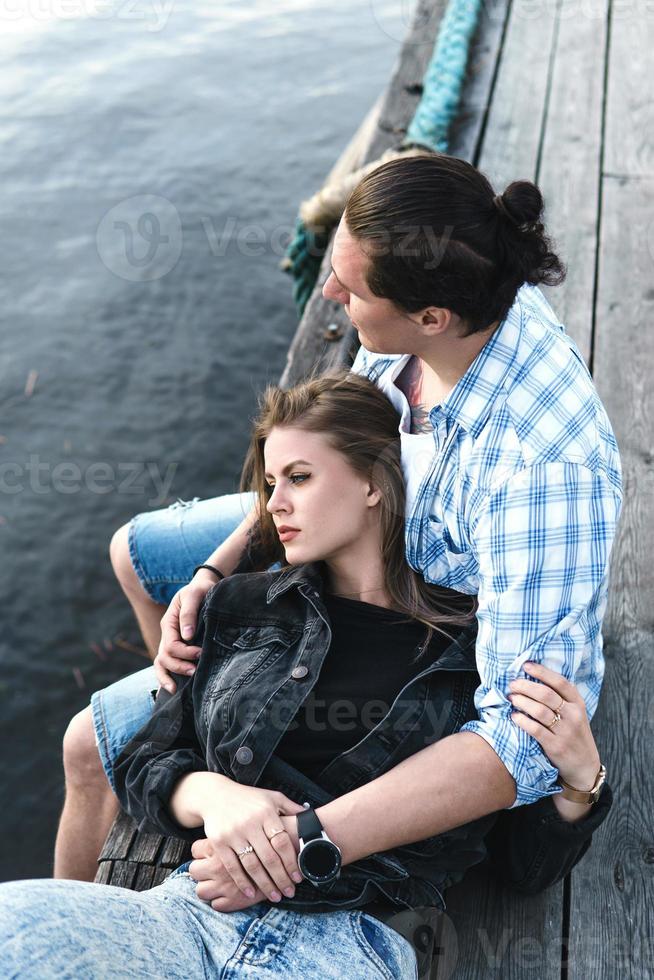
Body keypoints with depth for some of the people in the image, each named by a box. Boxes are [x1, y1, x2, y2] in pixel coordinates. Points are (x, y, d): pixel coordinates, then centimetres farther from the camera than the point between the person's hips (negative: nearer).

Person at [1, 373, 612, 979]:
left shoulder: (479, 647, 7)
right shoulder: (241, 607, 15)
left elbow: (530, 862, 12)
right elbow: (144, 764, 15)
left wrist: (579, 777, -9)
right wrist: (212, 793, -6)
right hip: (192, 913, 2)